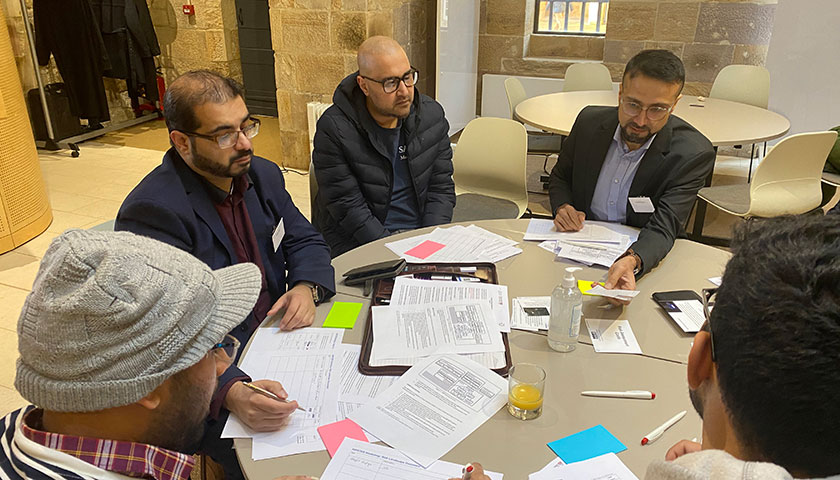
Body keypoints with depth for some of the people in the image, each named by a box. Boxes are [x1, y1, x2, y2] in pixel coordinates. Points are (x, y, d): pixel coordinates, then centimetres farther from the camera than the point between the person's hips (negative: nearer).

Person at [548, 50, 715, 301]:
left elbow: (663, 228, -22)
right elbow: (560, 176, 12)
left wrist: (631, 262, -44)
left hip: (646, 256, -3)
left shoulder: (694, 154, -15)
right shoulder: (590, 121, -4)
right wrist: (563, 207, -10)